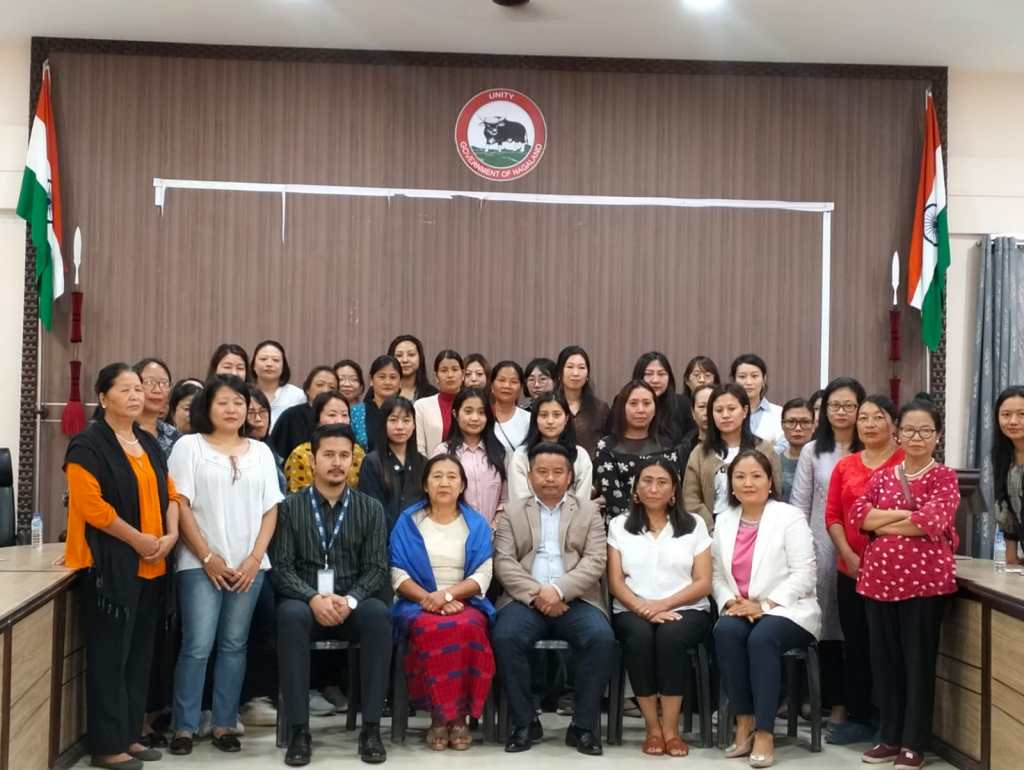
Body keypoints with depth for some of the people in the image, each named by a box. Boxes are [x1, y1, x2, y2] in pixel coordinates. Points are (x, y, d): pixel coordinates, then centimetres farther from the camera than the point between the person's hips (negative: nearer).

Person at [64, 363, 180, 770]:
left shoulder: (149, 444, 15)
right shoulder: (88, 444, -8)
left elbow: (169, 493, 16)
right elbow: (90, 504, -18)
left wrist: (171, 534, -3)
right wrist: (137, 539, -16)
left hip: (152, 566, 7)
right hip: (111, 564, -7)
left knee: (140, 654, 11)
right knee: (110, 655, -2)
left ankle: (130, 736, 21)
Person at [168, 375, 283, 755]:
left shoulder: (260, 451, 12)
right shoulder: (189, 446, 2)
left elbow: (270, 509, 9)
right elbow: (180, 506, -4)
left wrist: (254, 558, -4)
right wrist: (208, 557, -10)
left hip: (249, 564, 3)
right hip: (201, 564, -3)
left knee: (234, 646, 6)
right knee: (197, 646, -6)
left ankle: (225, 725, 14)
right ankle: (184, 727, 4)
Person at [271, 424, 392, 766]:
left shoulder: (370, 508, 8)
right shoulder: (290, 507, 5)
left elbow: (377, 568, 1)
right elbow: (282, 567, -3)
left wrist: (349, 600, -19)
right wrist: (313, 598, -21)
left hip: (353, 605, 1)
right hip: (306, 602, -1)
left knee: (379, 614, -33)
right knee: (291, 614, -36)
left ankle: (371, 728, -25)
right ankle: (299, 731, -28)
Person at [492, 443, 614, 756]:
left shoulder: (589, 511, 15)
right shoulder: (512, 512, 15)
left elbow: (595, 561, 1)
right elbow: (503, 562, 3)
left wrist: (558, 590, -14)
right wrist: (535, 594, -13)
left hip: (575, 600, 0)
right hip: (527, 599, 0)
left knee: (602, 638, -29)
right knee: (505, 637, -30)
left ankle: (584, 725, -14)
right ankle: (524, 722, -12)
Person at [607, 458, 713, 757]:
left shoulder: (694, 525, 9)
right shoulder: (619, 525, 12)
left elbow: (703, 583, 2)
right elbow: (615, 581, 4)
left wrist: (663, 604, -13)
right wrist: (642, 608, -15)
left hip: (685, 610, -1)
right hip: (633, 612, 1)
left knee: (670, 636, -34)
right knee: (639, 636, -33)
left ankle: (671, 729, -24)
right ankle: (653, 728, -21)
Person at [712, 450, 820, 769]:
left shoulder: (790, 517, -3)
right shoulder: (724, 520, 13)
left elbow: (803, 574, -10)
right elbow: (717, 574, 10)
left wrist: (764, 605, -19)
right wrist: (731, 602, -10)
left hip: (786, 610, -4)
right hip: (739, 611, 4)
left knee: (762, 637, -35)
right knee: (725, 631, -30)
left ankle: (764, 731, -26)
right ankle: (744, 721, -19)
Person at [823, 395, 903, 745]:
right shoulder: (844, 466, 12)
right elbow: (832, 516, 8)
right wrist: (849, 555, -6)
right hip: (851, 570, 5)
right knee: (855, 644, 9)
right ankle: (858, 718, 19)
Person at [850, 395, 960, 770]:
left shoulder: (944, 477, 0)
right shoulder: (882, 476, 12)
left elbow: (932, 522, -17)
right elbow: (857, 515, -1)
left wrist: (881, 523, -7)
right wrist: (905, 514, -12)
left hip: (924, 579, -4)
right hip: (880, 578, 4)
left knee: (918, 661, 3)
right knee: (884, 659, 9)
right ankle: (889, 736, 21)